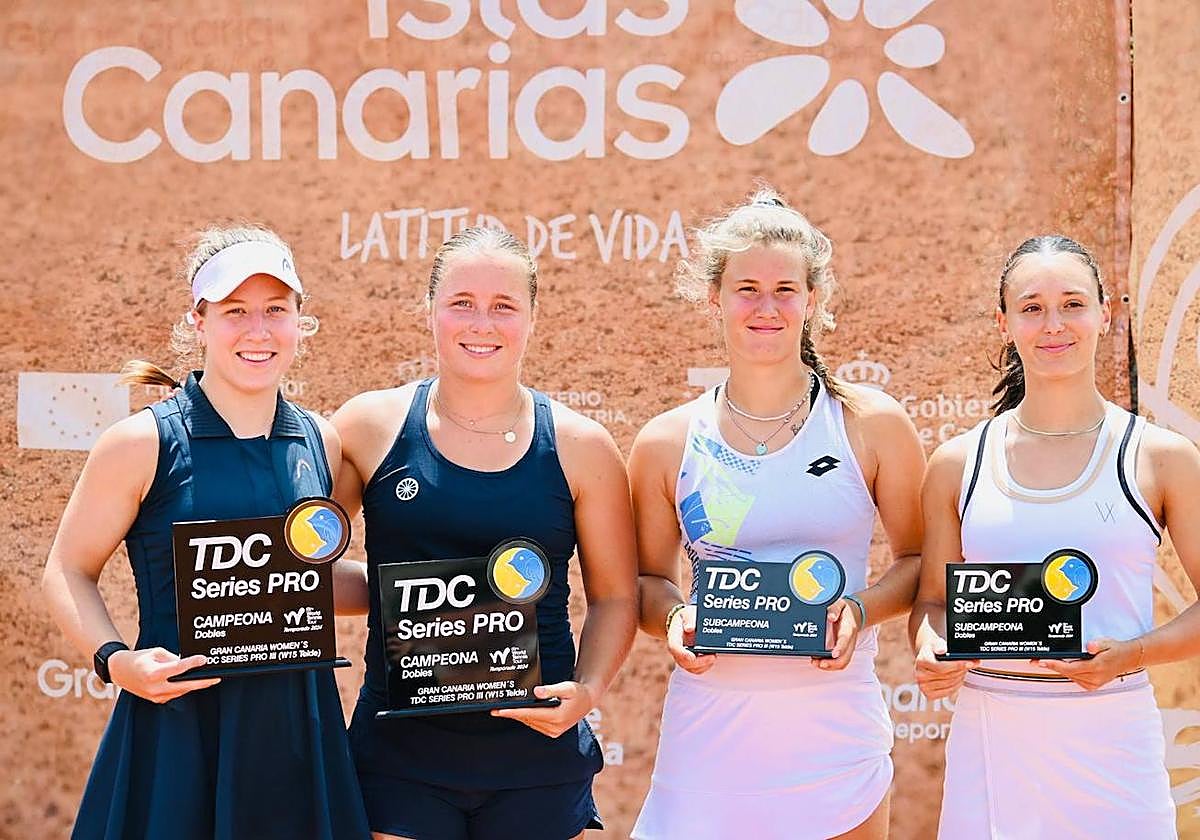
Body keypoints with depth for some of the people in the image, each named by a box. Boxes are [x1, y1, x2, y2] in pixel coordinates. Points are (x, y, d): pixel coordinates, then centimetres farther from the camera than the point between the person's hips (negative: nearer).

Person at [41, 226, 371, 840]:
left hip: (297, 732, 4)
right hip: (178, 727, -4)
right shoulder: (144, 442, -7)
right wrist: (115, 660, -18)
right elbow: (68, 573, -2)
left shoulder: (320, 443, 6)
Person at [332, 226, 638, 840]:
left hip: (538, 756, 1)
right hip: (398, 751, 0)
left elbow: (615, 596, 6)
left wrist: (588, 689, -10)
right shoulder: (371, 426, 0)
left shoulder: (579, 446, 1)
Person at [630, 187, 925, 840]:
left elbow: (919, 557, 7)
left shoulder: (872, 425, 1)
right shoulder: (666, 443, 4)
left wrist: (861, 609, -11)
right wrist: (674, 616, -8)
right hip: (708, 731, 1)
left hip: (834, 732, 0)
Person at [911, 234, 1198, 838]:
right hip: (988, 739, 1)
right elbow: (933, 601, 12)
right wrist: (933, 651, -9)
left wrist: (1130, 654, -13)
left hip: (1112, 737, -1)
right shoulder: (957, 464, 6)